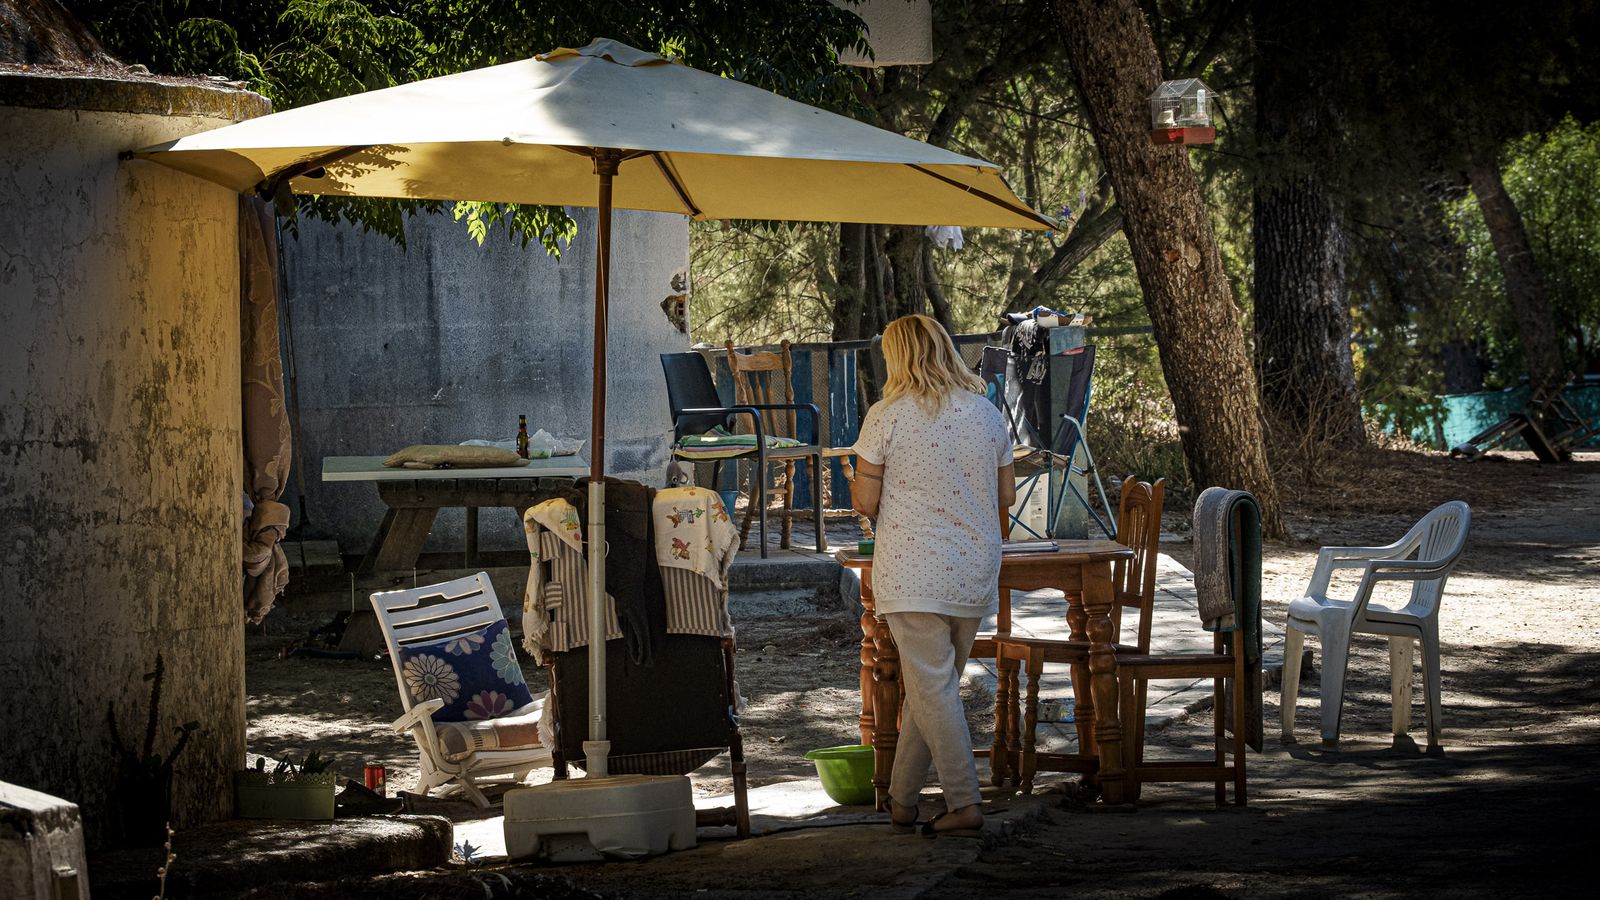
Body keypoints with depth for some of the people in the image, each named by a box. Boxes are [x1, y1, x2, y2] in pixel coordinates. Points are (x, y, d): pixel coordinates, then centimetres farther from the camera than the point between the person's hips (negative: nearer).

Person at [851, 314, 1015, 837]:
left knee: (932, 688, -2)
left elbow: (866, 503, -5)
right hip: (976, 574, 5)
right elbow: (1006, 497, 12)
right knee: (931, 685, 13)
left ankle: (965, 804, -7)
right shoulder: (988, 414, 6)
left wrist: (857, 489, 18)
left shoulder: (886, 417, -8)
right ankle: (901, 800, 19)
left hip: (914, 574, -5)